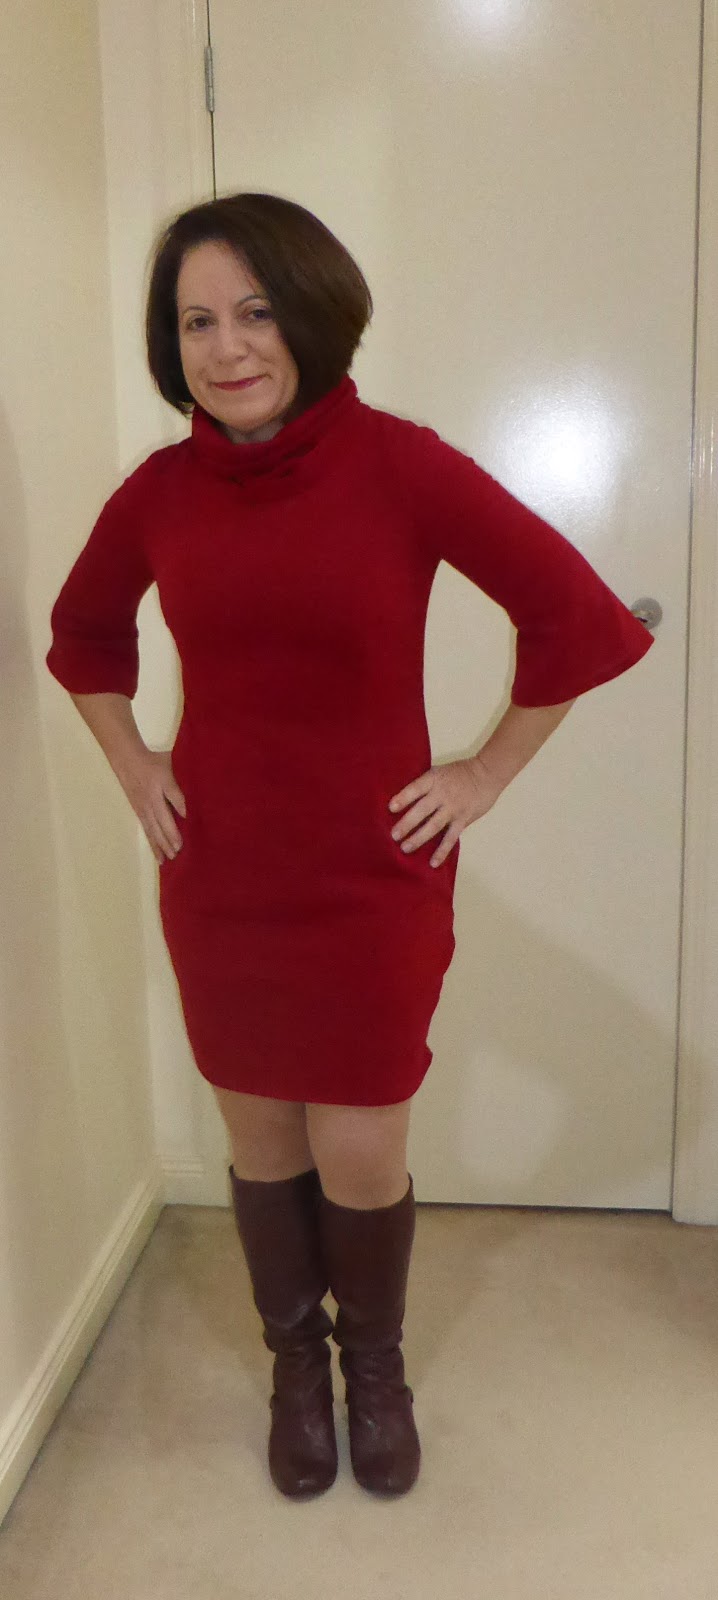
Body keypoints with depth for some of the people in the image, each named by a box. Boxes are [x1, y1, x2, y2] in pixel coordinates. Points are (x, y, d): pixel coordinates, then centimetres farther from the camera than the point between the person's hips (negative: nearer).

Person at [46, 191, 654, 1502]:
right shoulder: (160, 489, -1)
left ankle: (375, 1362, 38)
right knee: (261, 1140, 15)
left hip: (372, 879, -2)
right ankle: (295, 1357, 42)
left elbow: (577, 618, -10)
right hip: (218, 882, 3)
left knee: (360, 1159, 6)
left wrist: (488, 774, -7)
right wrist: (134, 768, 9)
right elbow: (83, 633, 17)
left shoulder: (399, 464, -12)